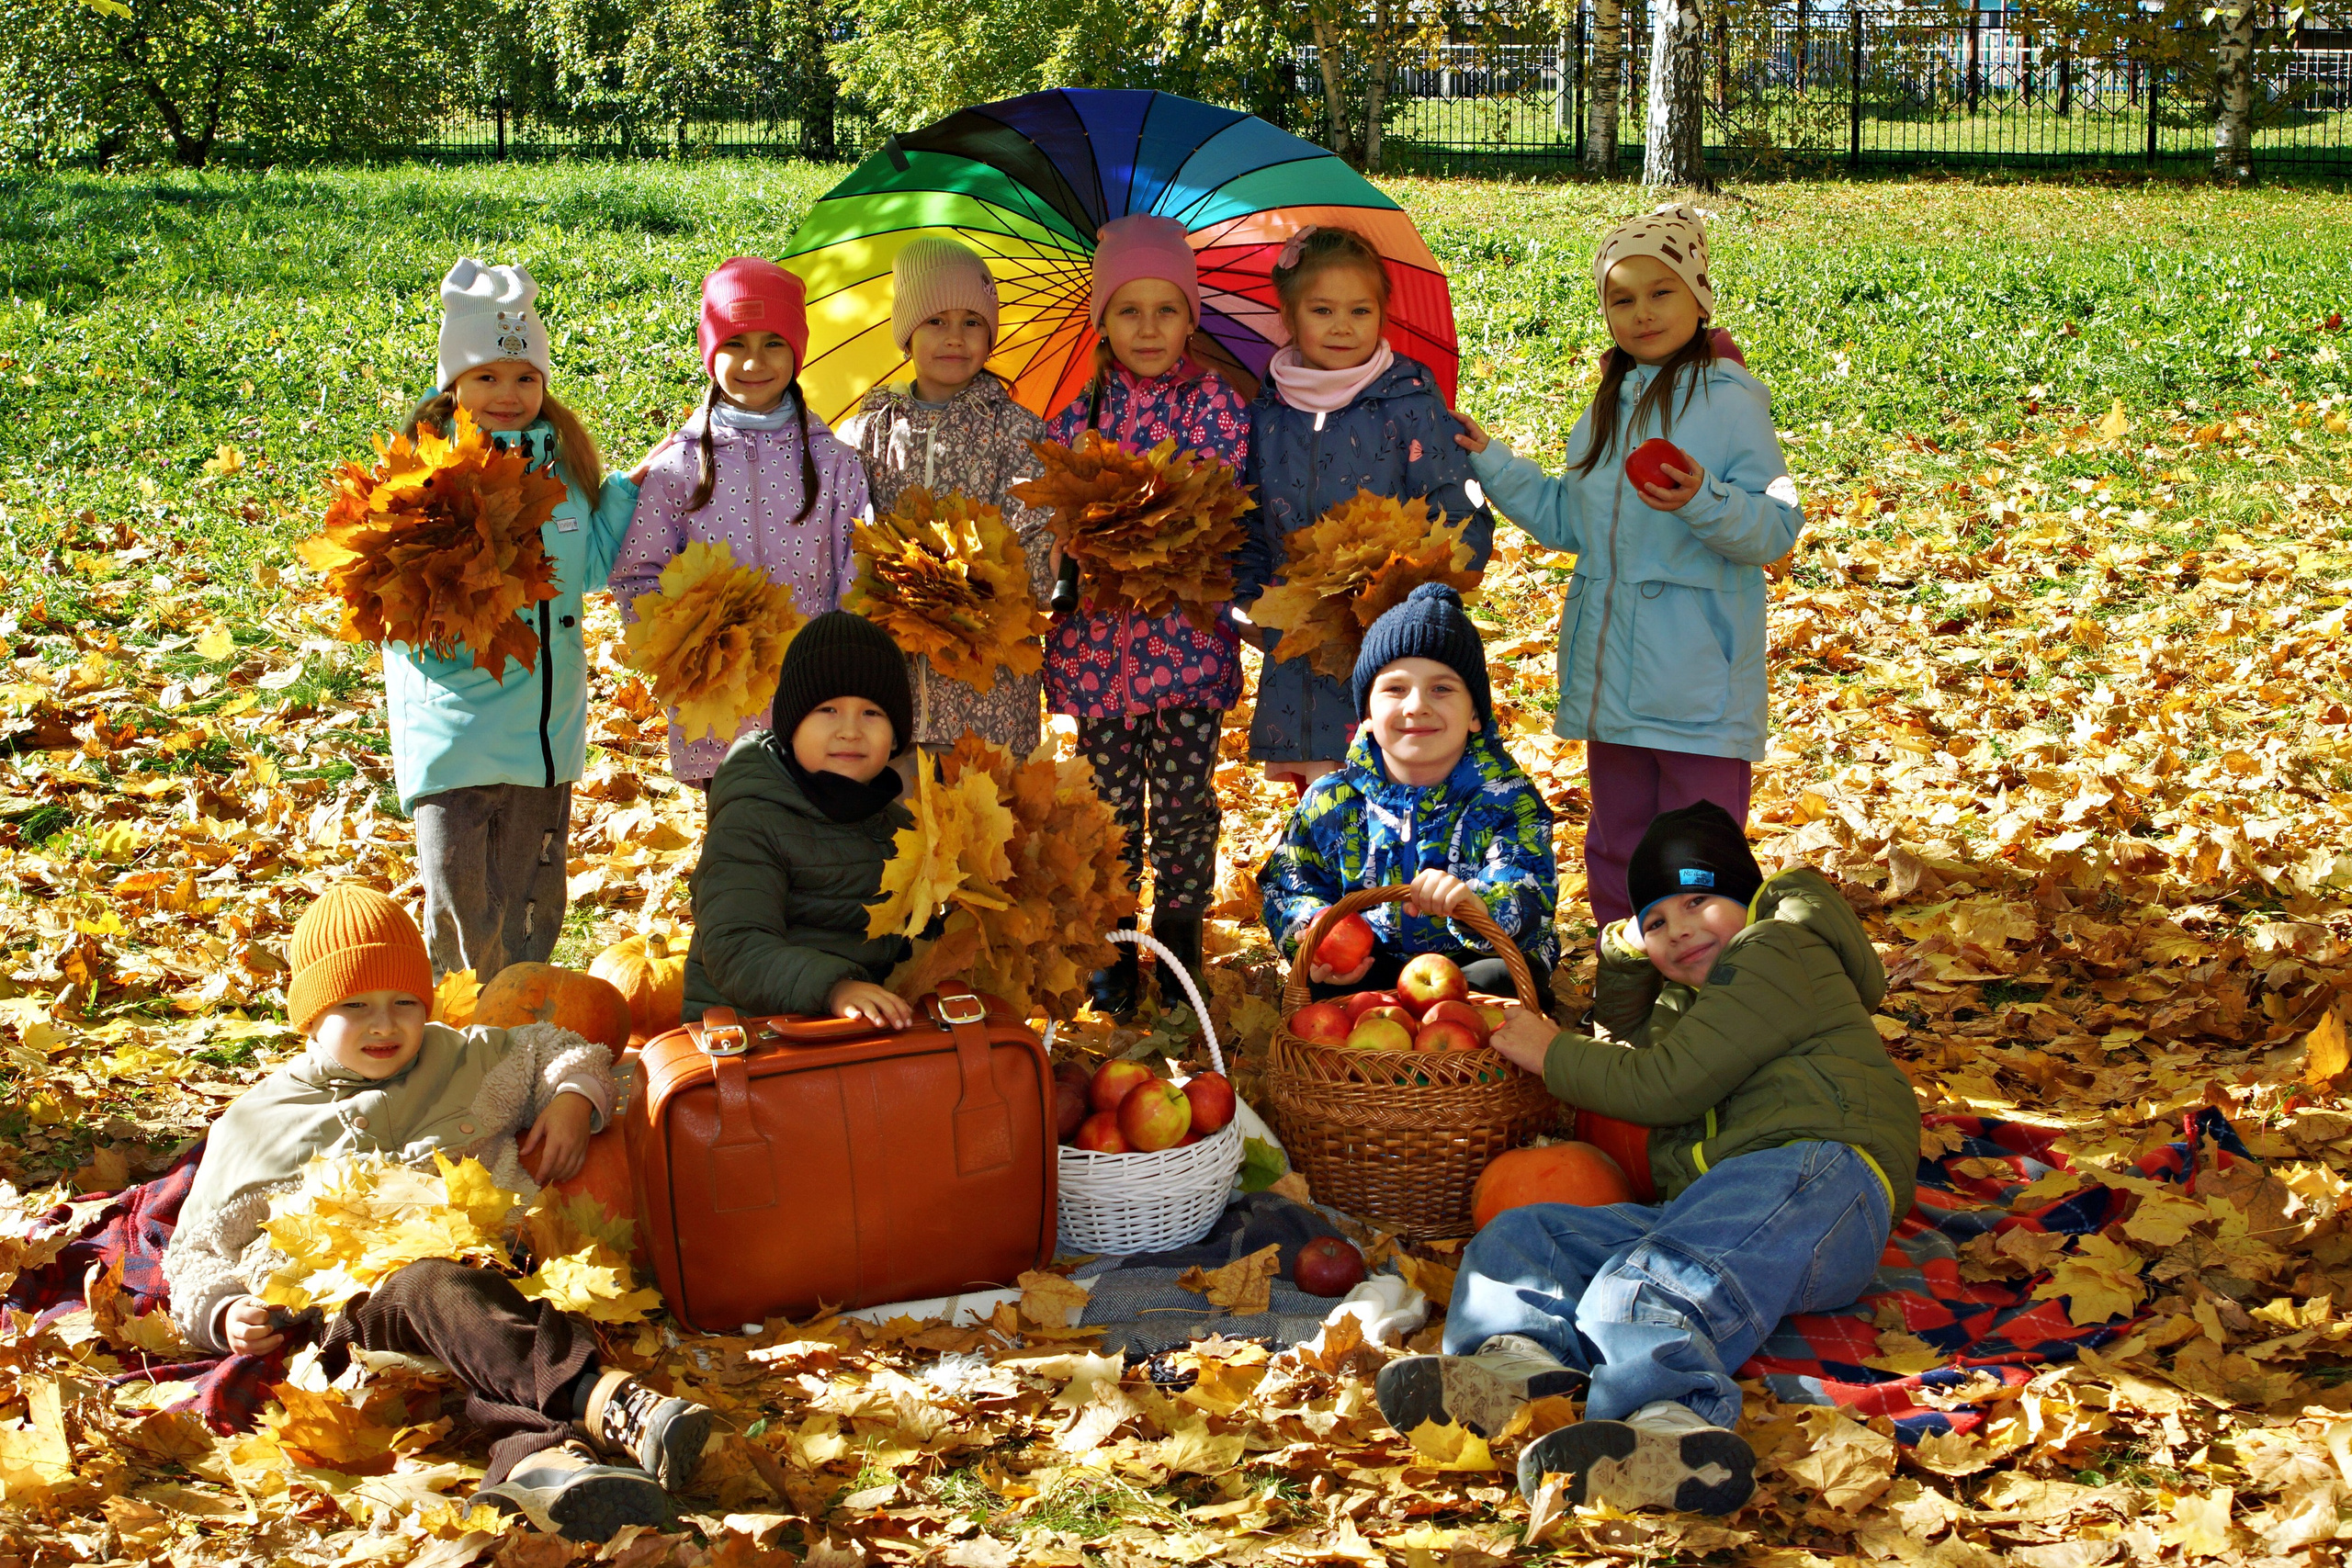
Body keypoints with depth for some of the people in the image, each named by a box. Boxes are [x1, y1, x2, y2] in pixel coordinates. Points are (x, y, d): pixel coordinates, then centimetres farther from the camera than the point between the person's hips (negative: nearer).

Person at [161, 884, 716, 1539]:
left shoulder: (466, 1060, 28)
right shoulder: (252, 1126, 23)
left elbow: (558, 1051, 37)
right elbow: (196, 1256, 24)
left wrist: (573, 1098, 14)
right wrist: (224, 1313, 2)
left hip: (493, 1270, 2)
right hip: (357, 1305, -2)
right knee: (438, 1287, -40)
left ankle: (537, 1454, -70)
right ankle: (607, 1401, -62)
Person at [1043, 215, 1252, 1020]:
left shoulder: (1216, 405, -1)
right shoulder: (1077, 417, 3)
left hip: (1188, 635, -1)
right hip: (1099, 639, 1)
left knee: (1183, 797, 4)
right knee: (1111, 799, 8)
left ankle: (1180, 944, 19)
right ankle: (1112, 946, 20)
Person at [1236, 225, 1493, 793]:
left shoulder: (1410, 406, -5)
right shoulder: (1266, 416, 6)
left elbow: (1468, 530, -7)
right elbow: (1250, 535, 16)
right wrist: (1250, 609, 1)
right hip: (1297, 677, 4)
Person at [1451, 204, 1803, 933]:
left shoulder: (1730, 399, -11)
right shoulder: (1610, 405, 13)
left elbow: (1775, 528, -16)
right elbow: (1567, 519, 20)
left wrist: (1704, 502, -34)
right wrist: (1490, 462, 14)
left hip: (1698, 680, -8)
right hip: (1612, 673, 8)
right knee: (1615, 843, 18)